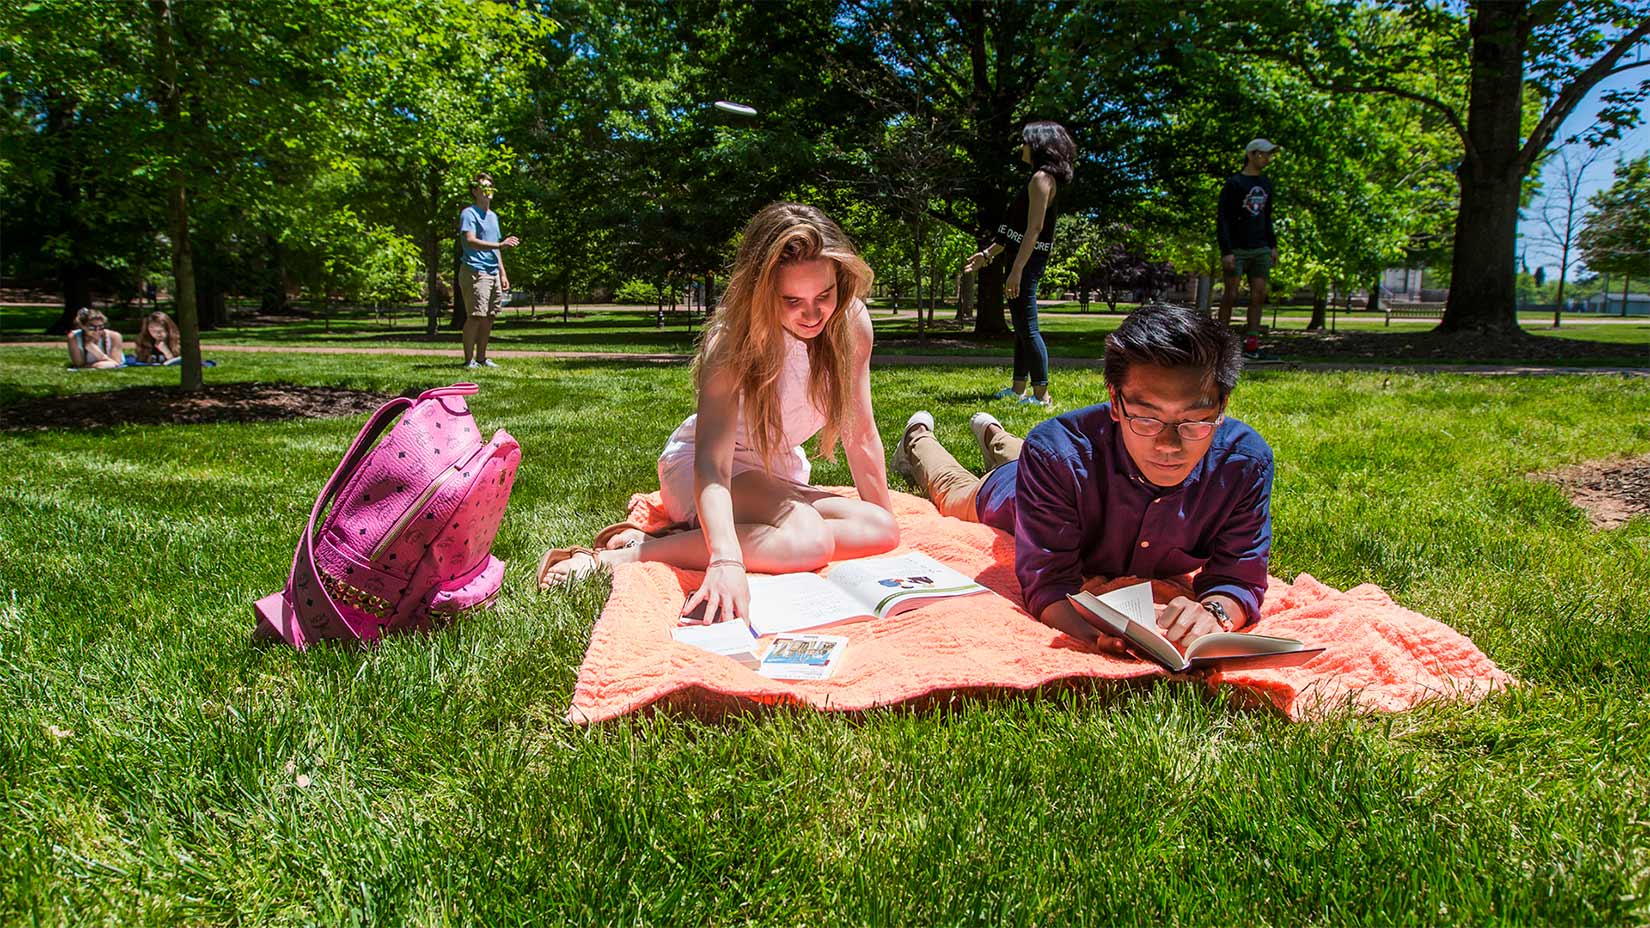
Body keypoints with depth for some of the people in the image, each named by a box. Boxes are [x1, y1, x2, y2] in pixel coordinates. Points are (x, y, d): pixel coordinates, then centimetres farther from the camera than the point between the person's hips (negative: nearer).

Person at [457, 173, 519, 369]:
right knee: (476, 316, -11)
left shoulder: (493, 216, 22)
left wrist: (503, 273, 21)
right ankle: (469, 360, -6)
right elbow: (471, 241, -19)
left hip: (493, 272, 8)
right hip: (475, 271, -8)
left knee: (489, 317, 8)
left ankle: (481, 357, 16)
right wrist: (500, 245, -28)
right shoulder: (469, 213, -5)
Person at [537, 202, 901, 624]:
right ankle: (627, 554, -28)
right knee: (807, 537, -34)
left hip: (779, 469, 6)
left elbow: (860, 432, -5)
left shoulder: (852, 322, -16)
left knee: (881, 531, -20)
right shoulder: (733, 341, -28)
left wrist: (885, 514, -2)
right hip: (700, 461, -6)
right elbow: (712, 463, -39)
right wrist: (725, 560, -55)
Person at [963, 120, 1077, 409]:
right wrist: (987, 254, 24)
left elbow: (1034, 228, -21)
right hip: (1022, 258, 10)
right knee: (1020, 326, 14)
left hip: (1028, 260, -10)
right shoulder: (1041, 179, 19)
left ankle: (1041, 395, -6)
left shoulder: (1042, 178, -12)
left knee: (1027, 327, -9)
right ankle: (1018, 389, 21)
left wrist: (1017, 270, -25)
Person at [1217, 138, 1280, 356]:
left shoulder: (1266, 184, 16)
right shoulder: (1233, 183, -5)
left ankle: (1252, 341, 0)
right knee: (1231, 295, -7)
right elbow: (1222, 219, -9)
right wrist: (1226, 251, -16)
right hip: (1237, 249, -6)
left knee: (1259, 294, -1)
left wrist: (1273, 246, 14)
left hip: (1260, 249, 6)